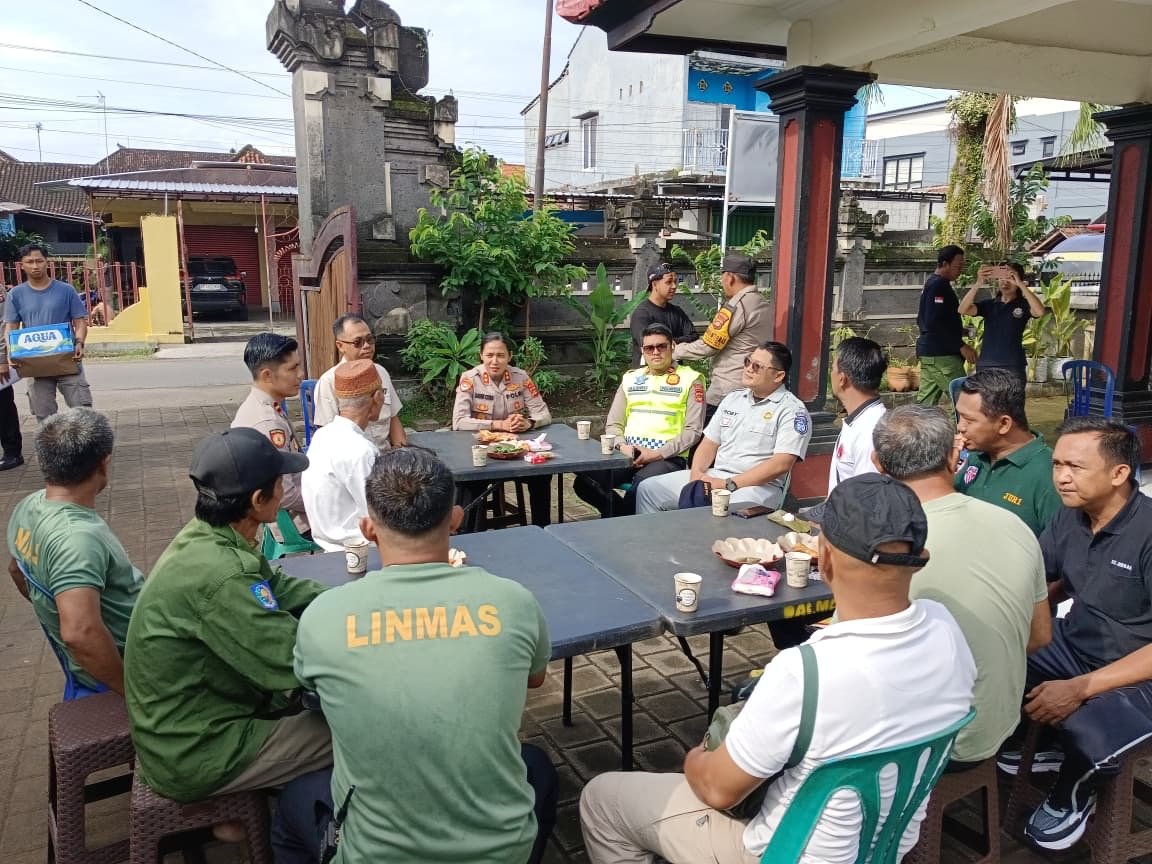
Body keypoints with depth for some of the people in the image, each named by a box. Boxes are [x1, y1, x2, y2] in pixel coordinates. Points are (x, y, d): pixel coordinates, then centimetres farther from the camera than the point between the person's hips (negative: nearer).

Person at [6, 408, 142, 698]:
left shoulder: (28, 507, -4)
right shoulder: (78, 536, -34)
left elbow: (17, 571, 15)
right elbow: (80, 632, -42)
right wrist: (132, 689, -30)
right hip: (109, 680, -8)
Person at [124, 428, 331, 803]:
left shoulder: (205, 537, -4)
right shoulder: (217, 574, -32)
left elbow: (278, 588, 7)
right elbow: (297, 661, -29)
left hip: (175, 729, 9)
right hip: (193, 756, -9)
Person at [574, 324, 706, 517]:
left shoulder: (690, 380, 7)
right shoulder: (630, 379, 21)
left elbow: (693, 430, -1)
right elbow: (613, 424, 19)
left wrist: (658, 454, -12)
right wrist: (622, 446, -4)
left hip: (668, 458, -4)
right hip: (627, 455, 4)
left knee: (643, 486, -38)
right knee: (585, 482, -23)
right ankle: (624, 515, 1)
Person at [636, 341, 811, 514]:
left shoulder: (792, 410, -5)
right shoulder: (733, 398, 18)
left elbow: (781, 464, -16)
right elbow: (709, 443, 18)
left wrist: (729, 484, -19)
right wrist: (697, 473, -5)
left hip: (759, 485, -7)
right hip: (713, 475, 7)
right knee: (648, 488, -5)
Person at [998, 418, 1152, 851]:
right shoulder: (1070, 515, -5)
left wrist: (1080, 688, -28)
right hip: (1074, 644, 7)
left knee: (1086, 732, -32)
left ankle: (1073, 797, 6)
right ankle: (1044, 744, 20)